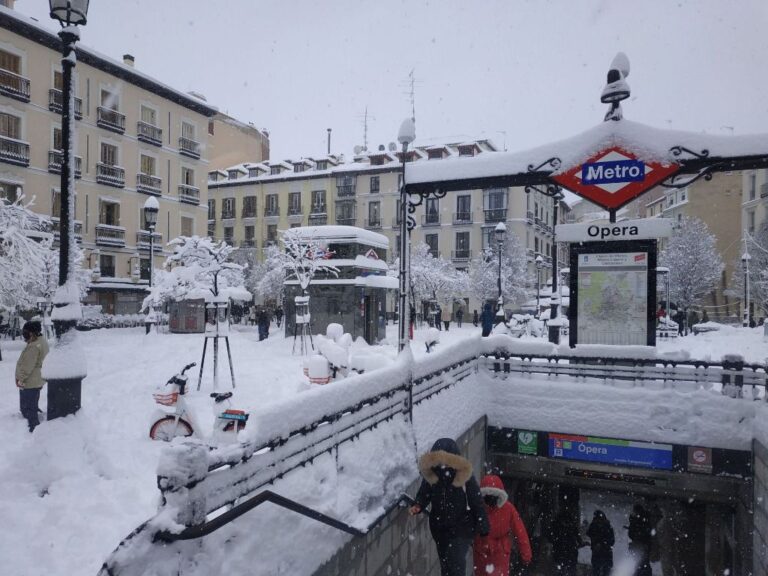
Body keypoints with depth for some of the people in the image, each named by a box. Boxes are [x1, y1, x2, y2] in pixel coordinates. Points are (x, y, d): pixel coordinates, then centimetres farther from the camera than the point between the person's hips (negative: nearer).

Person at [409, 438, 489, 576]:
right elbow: (424, 494, 1)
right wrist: (417, 506, -20)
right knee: (445, 563, 19)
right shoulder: (429, 474, -13)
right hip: (439, 527, 4)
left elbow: (477, 501, -12)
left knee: (456, 564, -8)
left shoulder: (464, 475, -21)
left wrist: (483, 526, -7)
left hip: (462, 528, -4)